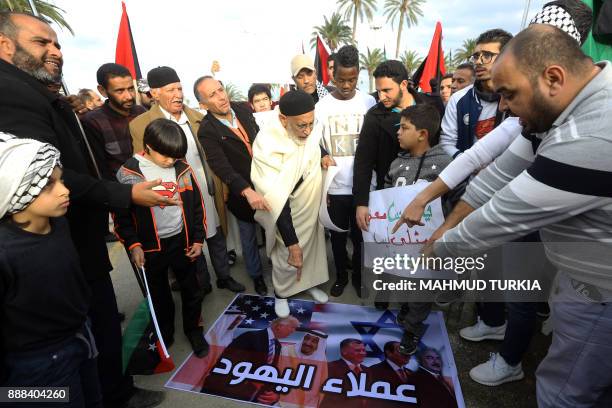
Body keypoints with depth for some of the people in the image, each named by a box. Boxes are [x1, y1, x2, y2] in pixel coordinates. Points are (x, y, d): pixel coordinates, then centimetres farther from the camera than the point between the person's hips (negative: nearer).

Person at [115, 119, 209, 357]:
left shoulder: (182, 169, -5)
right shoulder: (129, 173, -11)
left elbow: (197, 205, 3)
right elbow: (121, 214, -5)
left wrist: (198, 239, 3)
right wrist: (133, 245, -9)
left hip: (182, 241, 2)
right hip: (151, 247, -1)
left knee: (191, 289, 15)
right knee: (158, 294, 18)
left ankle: (193, 329, 38)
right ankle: (164, 333, 42)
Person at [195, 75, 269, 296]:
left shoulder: (243, 110, -2)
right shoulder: (207, 131, -18)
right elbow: (222, 167, -29)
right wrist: (247, 191, -42)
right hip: (241, 192, -4)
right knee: (249, 236, 16)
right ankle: (256, 275, 42)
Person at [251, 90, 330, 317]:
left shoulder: (309, 133, -13)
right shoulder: (267, 145, -32)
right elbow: (277, 198, -32)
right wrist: (291, 243, -30)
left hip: (310, 205, 6)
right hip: (285, 211, -6)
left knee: (311, 244, 21)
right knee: (286, 254, 7)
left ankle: (309, 282, 48)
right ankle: (281, 293, 37)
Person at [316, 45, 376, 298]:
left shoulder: (369, 103, -1)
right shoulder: (322, 106, -1)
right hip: (334, 186, 1)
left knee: (360, 235, 13)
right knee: (338, 235, 14)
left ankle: (358, 275, 36)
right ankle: (341, 275, 36)